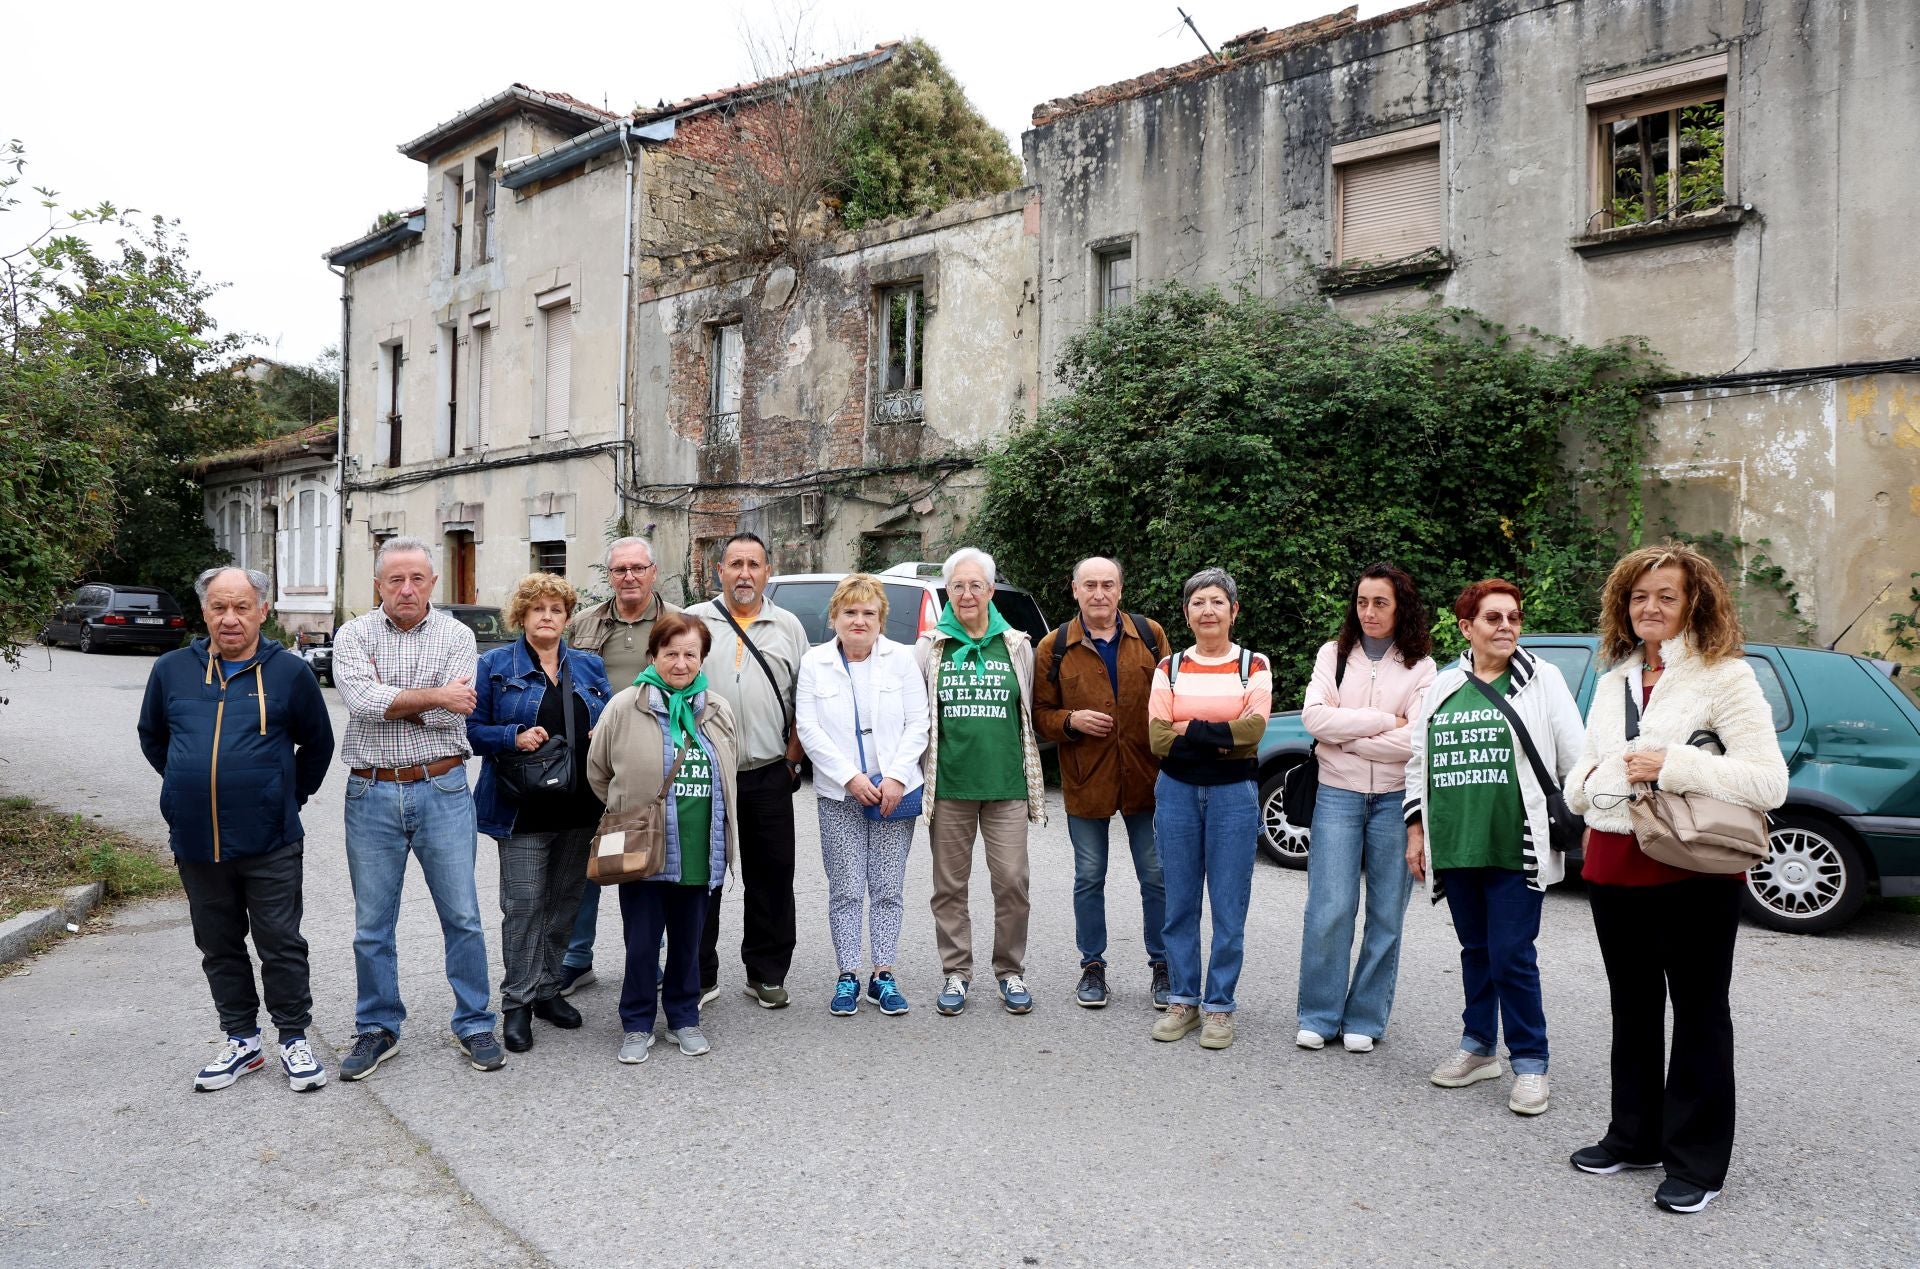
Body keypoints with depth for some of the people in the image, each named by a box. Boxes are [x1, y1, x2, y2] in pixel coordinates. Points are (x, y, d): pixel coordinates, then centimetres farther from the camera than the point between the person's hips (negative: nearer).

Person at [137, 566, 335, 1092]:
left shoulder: (290, 672, -3)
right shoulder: (172, 670, 3)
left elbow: (318, 744, 8)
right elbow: (152, 738, 19)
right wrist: (190, 786, 14)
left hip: (270, 842, -3)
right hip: (197, 844, 3)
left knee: (281, 945, 3)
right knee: (219, 948, 13)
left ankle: (294, 1040, 16)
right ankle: (241, 1041, 27)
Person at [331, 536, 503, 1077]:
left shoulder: (456, 636, 0)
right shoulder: (353, 636, 1)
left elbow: (453, 715, -13)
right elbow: (362, 701, -17)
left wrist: (388, 701, -10)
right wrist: (433, 695, -15)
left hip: (442, 791, -1)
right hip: (371, 794, 1)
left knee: (462, 916, 6)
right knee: (372, 924, 11)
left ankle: (475, 1024, 20)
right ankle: (377, 1029, 27)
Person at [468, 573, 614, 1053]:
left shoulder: (589, 666, 12)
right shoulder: (495, 665, 2)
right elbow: (474, 729, -2)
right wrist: (514, 737, -18)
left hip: (580, 808, 4)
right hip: (524, 809, -4)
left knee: (565, 901, 11)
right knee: (524, 904, -5)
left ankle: (547, 989, 25)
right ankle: (517, 1003, 6)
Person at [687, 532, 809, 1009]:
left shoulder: (788, 626, 10)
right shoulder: (693, 621, 5)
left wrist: (793, 755, 3)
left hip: (769, 774, 1)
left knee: (771, 876, 6)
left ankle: (766, 975, 18)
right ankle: (699, 976, 18)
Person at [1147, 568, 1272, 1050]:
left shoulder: (1254, 666, 2)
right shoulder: (1169, 667, 6)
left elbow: (1254, 729, -14)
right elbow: (1158, 739, -6)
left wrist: (1187, 729, -13)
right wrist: (1223, 739, -13)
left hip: (1233, 795, -2)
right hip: (1177, 792, 2)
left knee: (1229, 907, 2)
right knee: (1180, 903, 8)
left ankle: (1219, 1006, 14)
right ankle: (1184, 1000, 20)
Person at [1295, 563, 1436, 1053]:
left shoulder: (1419, 666, 2)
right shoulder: (1333, 654, 7)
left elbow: (1416, 742, -11)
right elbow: (1314, 717, -7)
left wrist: (1343, 734, -10)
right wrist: (1383, 721, -10)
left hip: (1395, 801, 0)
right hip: (1337, 796, 0)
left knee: (1386, 915, 6)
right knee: (1329, 911, -4)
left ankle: (1365, 1019, 19)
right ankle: (1319, 1016, 11)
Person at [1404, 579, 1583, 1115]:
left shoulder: (1541, 680, 1)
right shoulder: (1441, 687, 10)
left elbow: (1574, 759, 0)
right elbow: (1418, 761, 14)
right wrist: (1416, 828, 11)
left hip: (1516, 848, -4)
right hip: (1454, 846, 4)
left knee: (1512, 956, -4)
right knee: (1475, 951, 14)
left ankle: (1529, 1063, 12)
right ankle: (1478, 1048, 29)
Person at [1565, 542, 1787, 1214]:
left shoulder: (1725, 677, -9)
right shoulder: (1615, 679, 11)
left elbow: (1769, 782, -17)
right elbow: (1589, 766, 21)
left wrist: (1672, 765, -23)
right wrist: (1587, 782, -2)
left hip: (1693, 872, -6)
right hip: (1616, 866, 7)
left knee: (1698, 1014, 6)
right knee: (1633, 1008, 18)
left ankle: (1697, 1163, 18)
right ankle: (1635, 1135, 33)